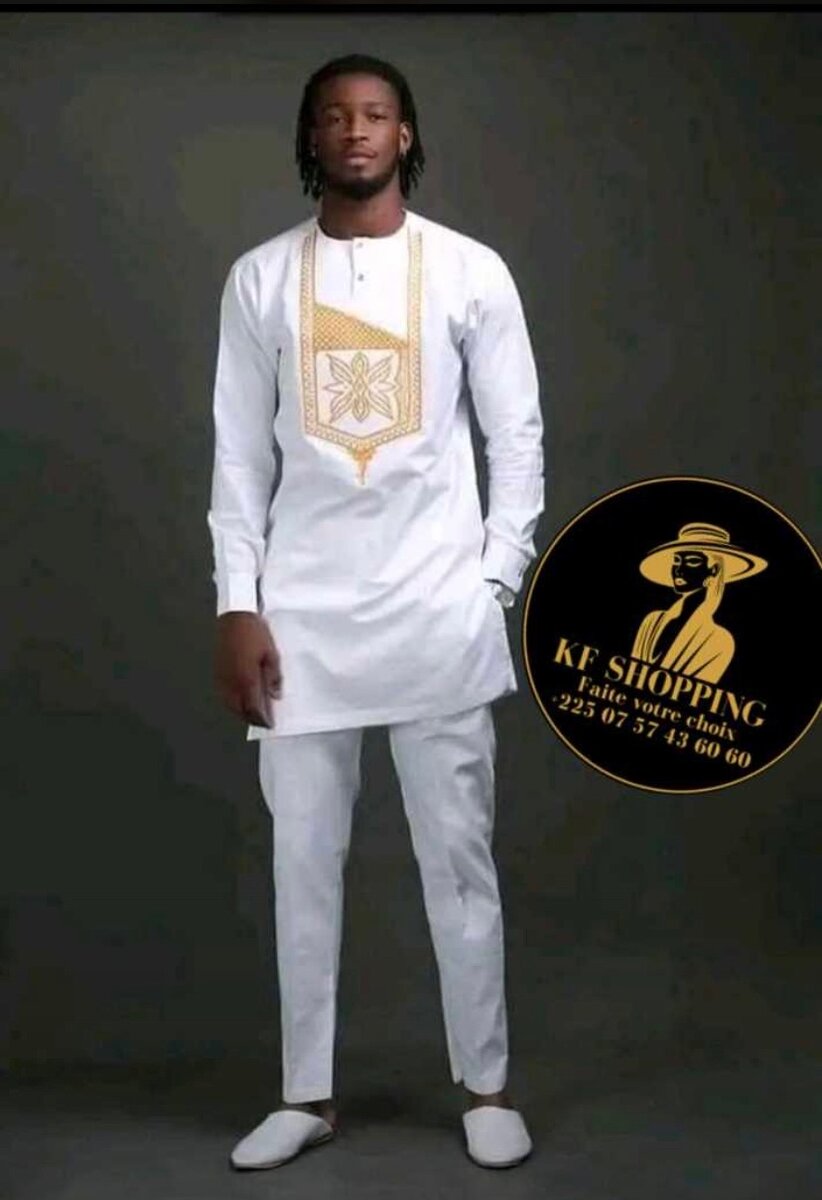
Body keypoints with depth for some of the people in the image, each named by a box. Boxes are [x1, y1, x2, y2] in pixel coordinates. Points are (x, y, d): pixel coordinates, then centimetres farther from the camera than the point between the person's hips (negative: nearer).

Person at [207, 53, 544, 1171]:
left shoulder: (472, 271, 2)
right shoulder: (259, 279, 6)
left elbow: (518, 440, 4)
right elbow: (240, 458, 5)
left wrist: (495, 585, -4)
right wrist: (238, 608, -1)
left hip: (438, 609, -1)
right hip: (302, 613, 2)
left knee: (458, 855, 6)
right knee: (305, 860, 7)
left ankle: (487, 1085, 20)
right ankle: (307, 1092, 21)